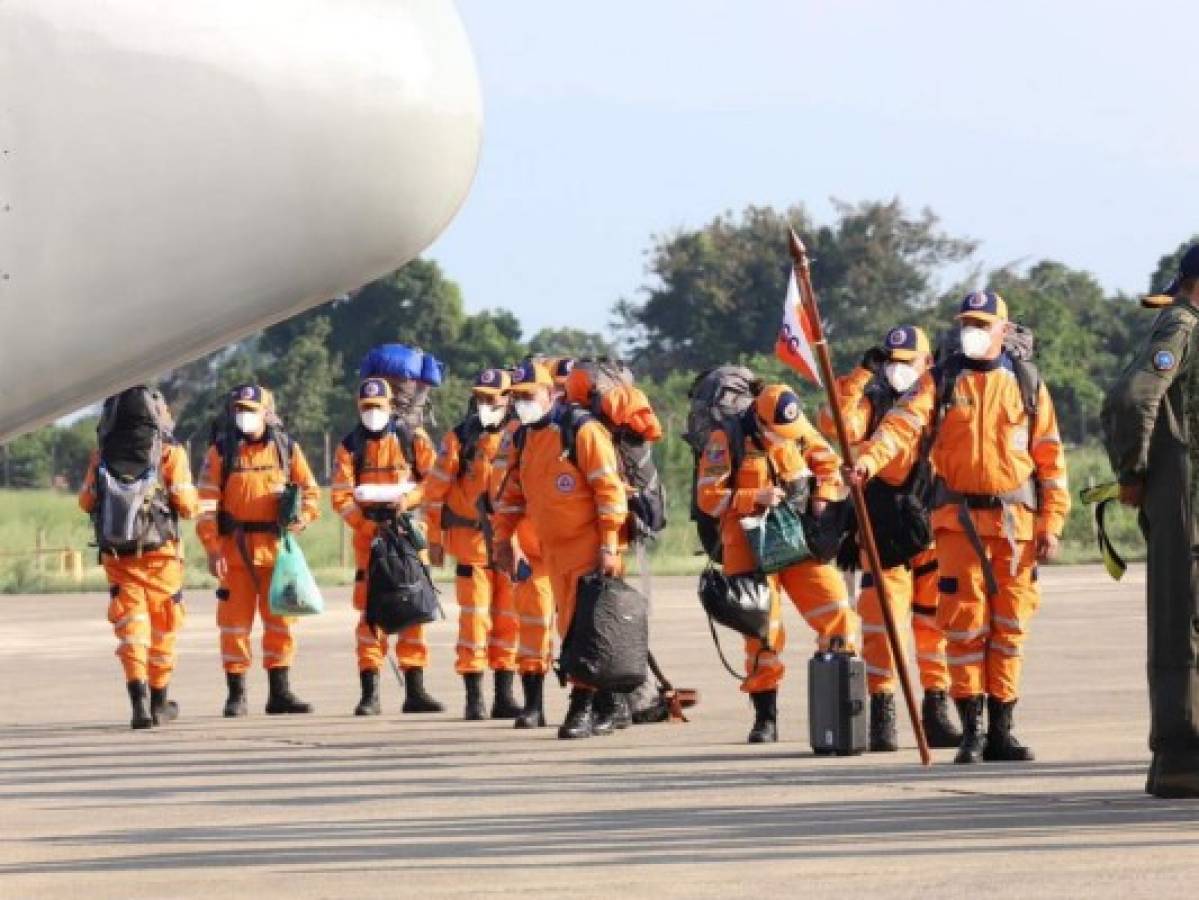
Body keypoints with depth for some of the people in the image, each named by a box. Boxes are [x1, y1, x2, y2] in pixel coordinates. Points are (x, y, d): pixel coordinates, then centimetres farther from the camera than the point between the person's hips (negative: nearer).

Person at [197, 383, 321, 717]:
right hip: (235, 548, -2)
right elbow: (207, 503, -2)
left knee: (280, 620, 5)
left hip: (275, 546, 2)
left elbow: (310, 490, 14)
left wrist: (303, 516, -8)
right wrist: (212, 548, -10)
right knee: (235, 622, 0)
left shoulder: (286, 448, 7)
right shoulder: (222, 450, 1)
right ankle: (236, 695, 7)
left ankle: (280, 692, 13)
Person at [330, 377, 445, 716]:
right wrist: (364, 515, -17)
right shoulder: (349, 447, 4)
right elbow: (340, 496, -3)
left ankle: (415, 690, 8)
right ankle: (370, 694, -3)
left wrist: (407, 499, -14)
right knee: (371, 613, -4)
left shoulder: (413, 439, 4)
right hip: (369, 536, -1)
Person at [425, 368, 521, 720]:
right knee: (475, 618, -5)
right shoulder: (459, 439, -1)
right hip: (471, 542, -2)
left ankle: (504, 695, 12)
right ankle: (474, 697, -2)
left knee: (509, 618, 5)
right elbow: (435, 491, 1)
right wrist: (435, 539, 0)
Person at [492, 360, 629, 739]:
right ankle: (603, 710, 16)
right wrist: (503, 538, 15)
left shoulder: (582, 431, -12)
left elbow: (609, 490, -15)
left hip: (590, 548, -8)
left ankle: (583, 708, -8)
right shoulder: (521, 440, 11)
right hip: (553, 549, 8)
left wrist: (609, 547, -19)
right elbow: (511, 492, 22)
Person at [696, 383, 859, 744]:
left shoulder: (800, 429, 3)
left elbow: (828, 464, 15)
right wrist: (756, 498, -20)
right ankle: (765, 719, 5)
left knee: (835, 611, -7)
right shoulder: (726, 439, -9)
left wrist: (823, 497, -4)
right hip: (752, 543, -4)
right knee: (763, 629, -4)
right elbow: (708, 496, -12)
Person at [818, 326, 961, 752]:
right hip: (883, 530, -2)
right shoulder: (873, 401, 5)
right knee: (881, 624, -6)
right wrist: (861, 375, -20)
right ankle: (882, 716, -2)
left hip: (934, 529, 2)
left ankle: (936, 713, 13)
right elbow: (838, 425, -15)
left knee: (936, 622, 4)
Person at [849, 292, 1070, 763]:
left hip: (1017, 518, 1)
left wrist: (1052, 522, 2)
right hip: (960, 517, -1)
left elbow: (1050, 456, 9)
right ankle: (971, 731, 0)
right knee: (965, 622, -5)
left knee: (1009, 624, 3)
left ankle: (1001, 730, 10)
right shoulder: (940, 381, 5)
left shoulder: (1027, 384, 9)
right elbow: (904, 421, -12)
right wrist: (871, 457, -31)